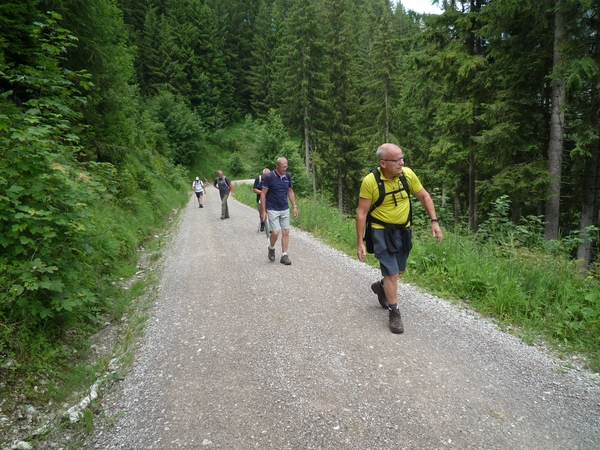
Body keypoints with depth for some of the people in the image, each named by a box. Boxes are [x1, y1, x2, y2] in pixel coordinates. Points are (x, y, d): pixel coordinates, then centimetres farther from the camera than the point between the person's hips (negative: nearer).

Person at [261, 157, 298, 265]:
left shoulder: (288, 176, 1)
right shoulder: (269, 177, -13)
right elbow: (263, 194, -9)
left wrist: (295, 206, 7)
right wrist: (263, 211, -11)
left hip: (285, 209, 5)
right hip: (272, 210, -4)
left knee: (286, 232, 2)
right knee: (275, 232, -11)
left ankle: (284, 256, 11)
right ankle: (271, 248, 20)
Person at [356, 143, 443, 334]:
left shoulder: (408, 174, -9)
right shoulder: (370, 181, -20)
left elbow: (424, 196, 4)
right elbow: (362, 213, -14)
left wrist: (434, 221, -3)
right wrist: (359, 242, -14)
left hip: (403, 229, 5)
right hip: (382, 231, -5)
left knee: (399, 270, 18)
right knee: (392, 272, -3)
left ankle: (381, 286, 49)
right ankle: (394, 313, 15)